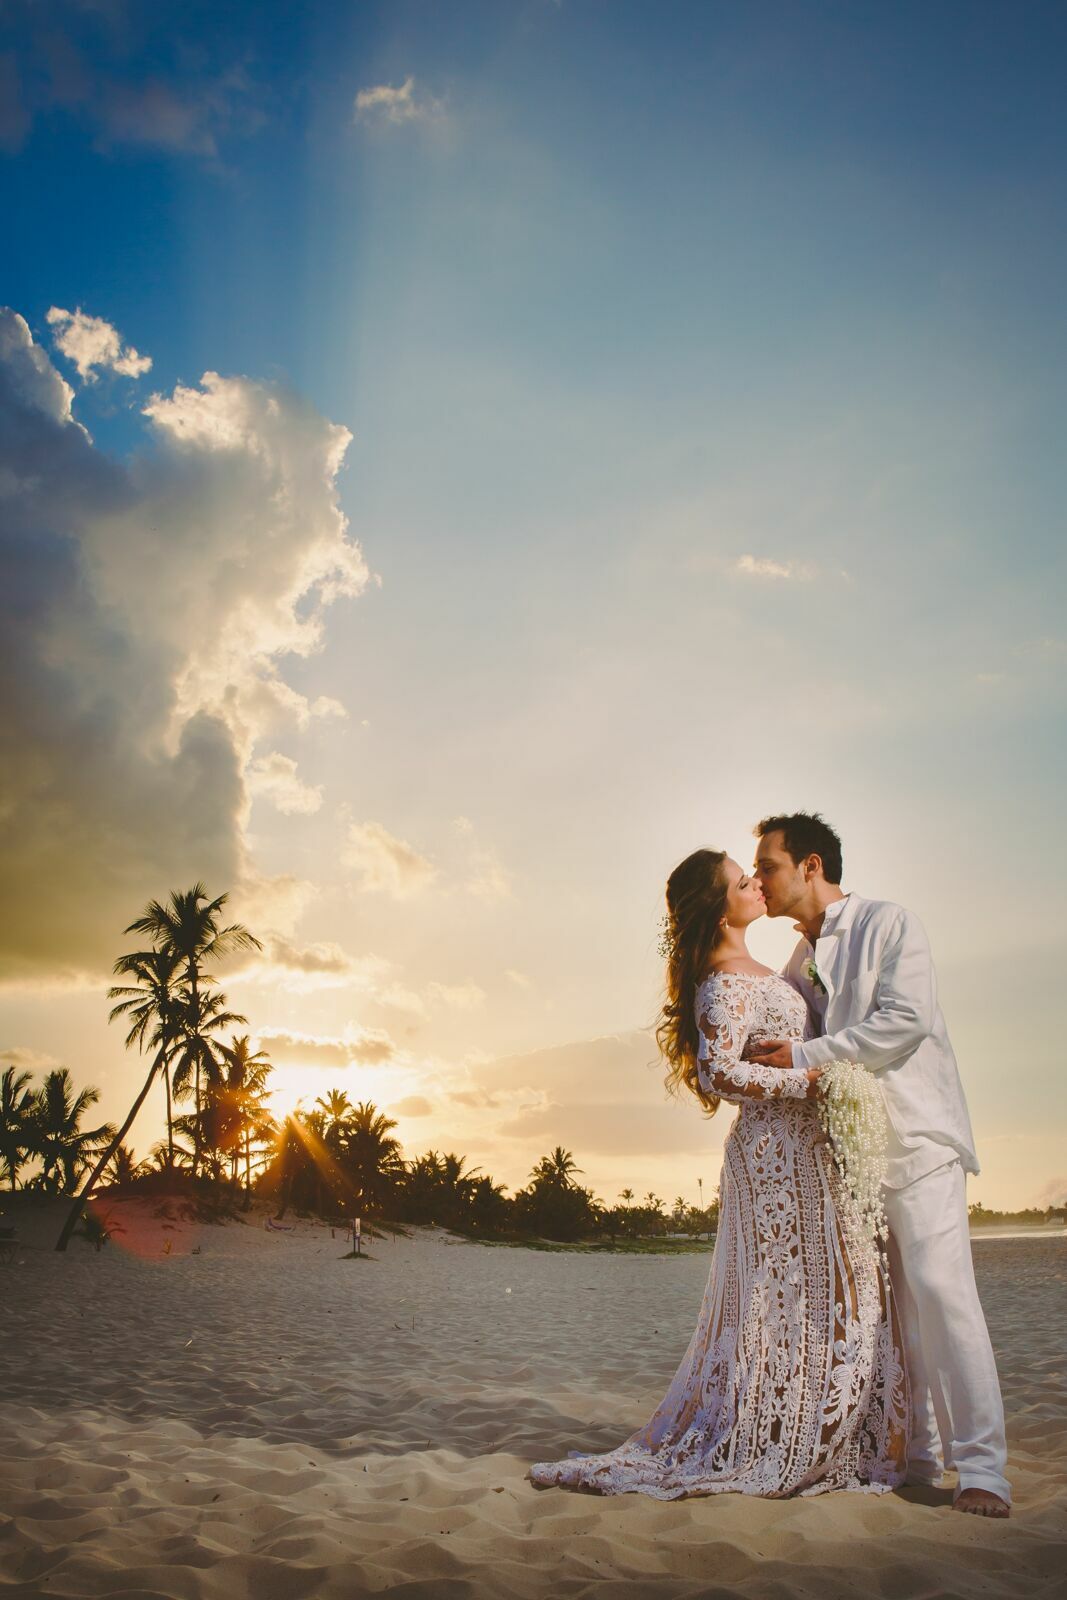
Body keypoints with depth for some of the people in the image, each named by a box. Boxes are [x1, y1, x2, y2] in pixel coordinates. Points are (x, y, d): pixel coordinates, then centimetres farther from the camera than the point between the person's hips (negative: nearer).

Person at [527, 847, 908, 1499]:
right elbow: (720, 1071, -28)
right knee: (788, 1305, -1)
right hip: (781, 1155, -10)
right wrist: (807, 1079, -22)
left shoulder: (745, 973, 12)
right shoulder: (727, 983, -18)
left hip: (798, 1152, 10)